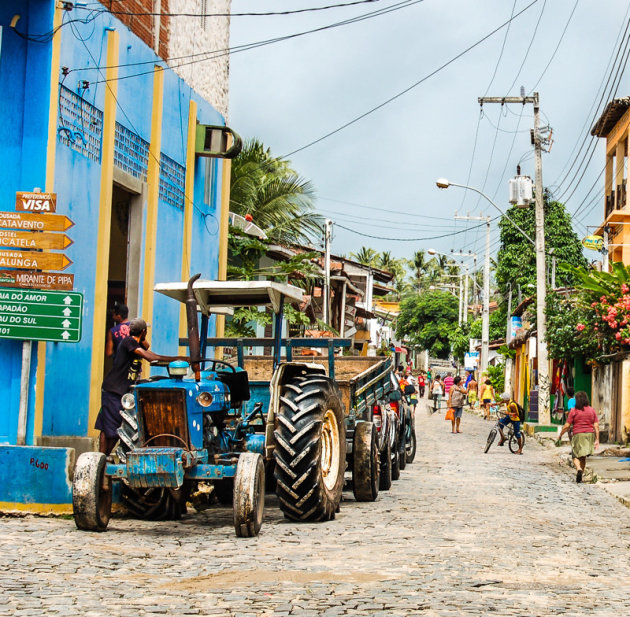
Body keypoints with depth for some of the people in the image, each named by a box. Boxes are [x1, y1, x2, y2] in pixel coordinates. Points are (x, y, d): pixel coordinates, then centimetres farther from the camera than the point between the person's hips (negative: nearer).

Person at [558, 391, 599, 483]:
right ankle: (580, 476, 19)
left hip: (578, 435, -4)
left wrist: (560, 435, 7)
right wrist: (597, 439, 2)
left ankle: (579, 469, -24)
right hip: (590, 434, 4)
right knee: (583, 457, 17)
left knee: (576, 456, 5)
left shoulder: (574, 411, -6)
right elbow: (596, 426, 0)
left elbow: (567, 426, -6)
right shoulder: (592, 410, 4)